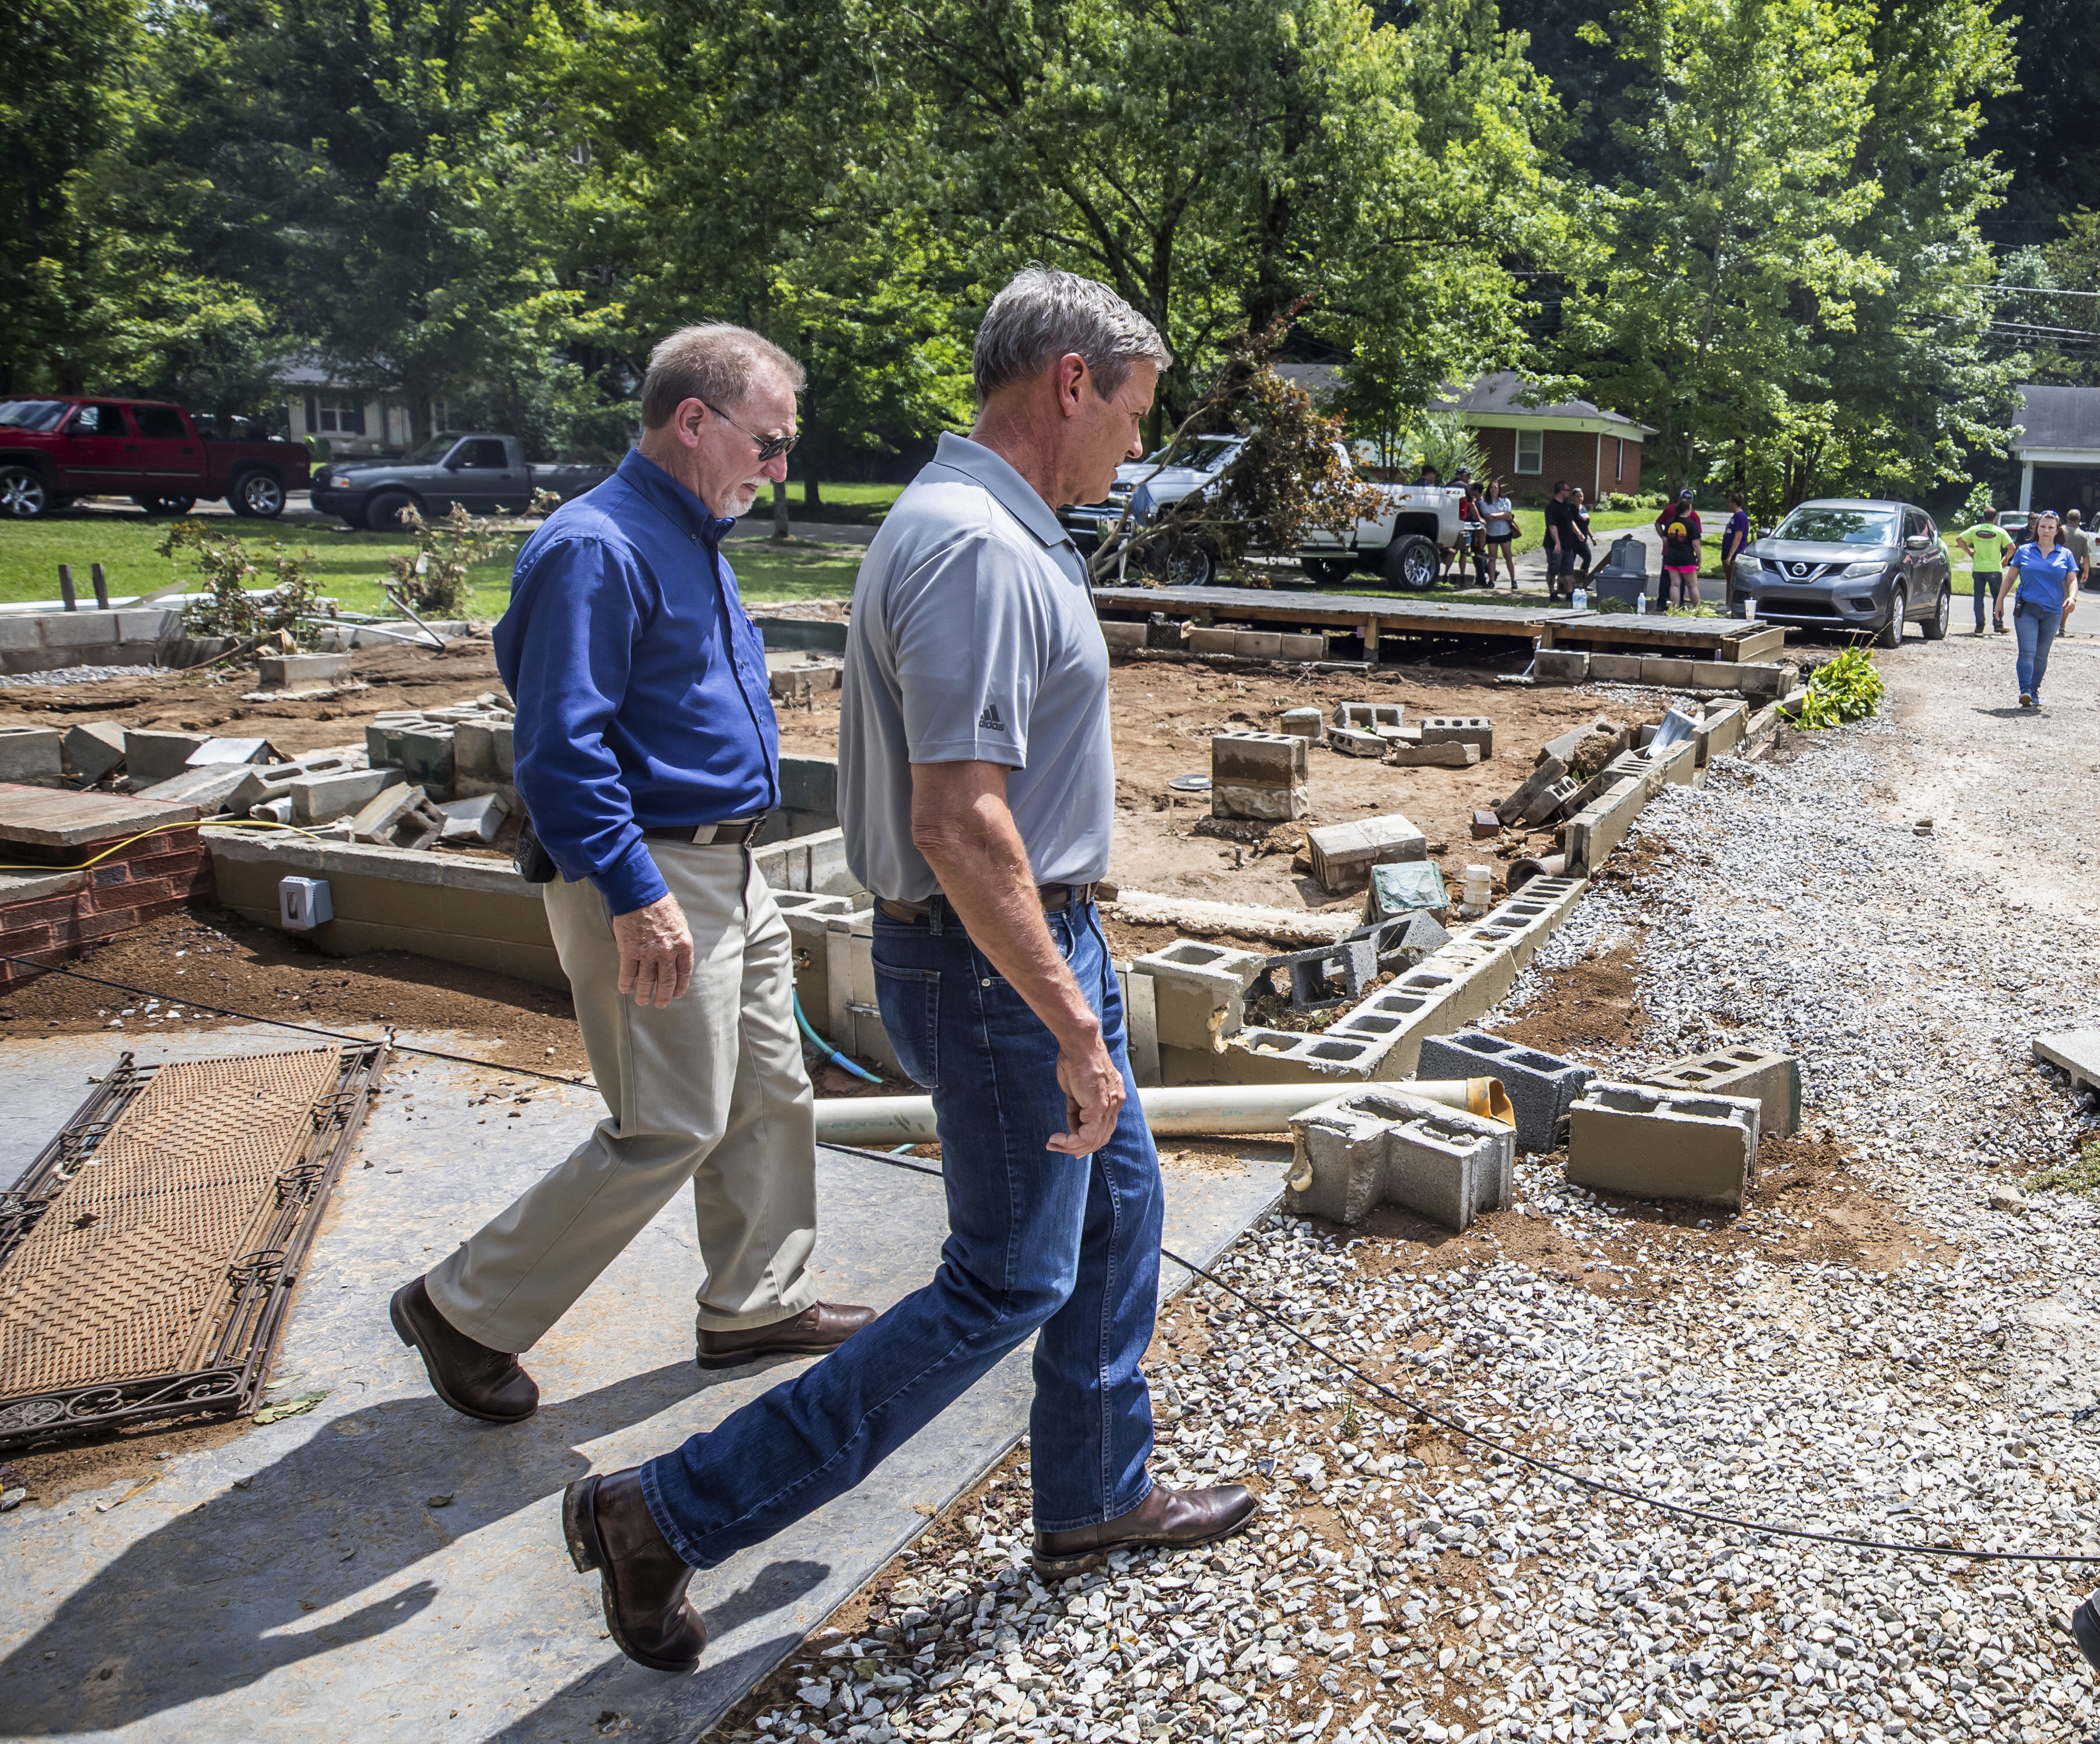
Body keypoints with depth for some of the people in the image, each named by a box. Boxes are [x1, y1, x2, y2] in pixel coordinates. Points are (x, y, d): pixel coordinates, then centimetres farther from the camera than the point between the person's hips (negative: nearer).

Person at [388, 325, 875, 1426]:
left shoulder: (694, 538, 14)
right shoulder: (597, 547, -18)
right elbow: (561, 749, -23)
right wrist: (637, 898, -26)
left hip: (728, 872, 10)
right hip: (649, 879, -10)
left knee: (771, 1097, 16)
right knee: (669, 1131, -4)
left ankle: (758, 1303, 32)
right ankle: (464, 1312, 12)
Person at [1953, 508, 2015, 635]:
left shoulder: (1974, 530, 1)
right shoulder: (2000, 532, -5)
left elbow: (1959, 539, 1)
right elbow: (2011, 547, -11)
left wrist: (1970, 551, 8)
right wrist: (2005, 559, 6)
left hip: (1977, 569, 2)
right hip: (1994, 569, -2)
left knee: (1978, 598, 6)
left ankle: (1979, 625, 2)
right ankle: (1999, 624, 8)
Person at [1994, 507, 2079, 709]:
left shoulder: (2065, 554, 9)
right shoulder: (2024, 551, 7)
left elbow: (2072, 580, 8)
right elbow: (2010, 578, 11)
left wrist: (2072, 598, -12)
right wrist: (2000, 600, 6)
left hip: (2052, 613, 2)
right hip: (2026, 609, -2)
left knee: (2041, 655, 8)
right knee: (2027, 651, -14)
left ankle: (2035, 692, 16)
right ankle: (2025, 690, -23)